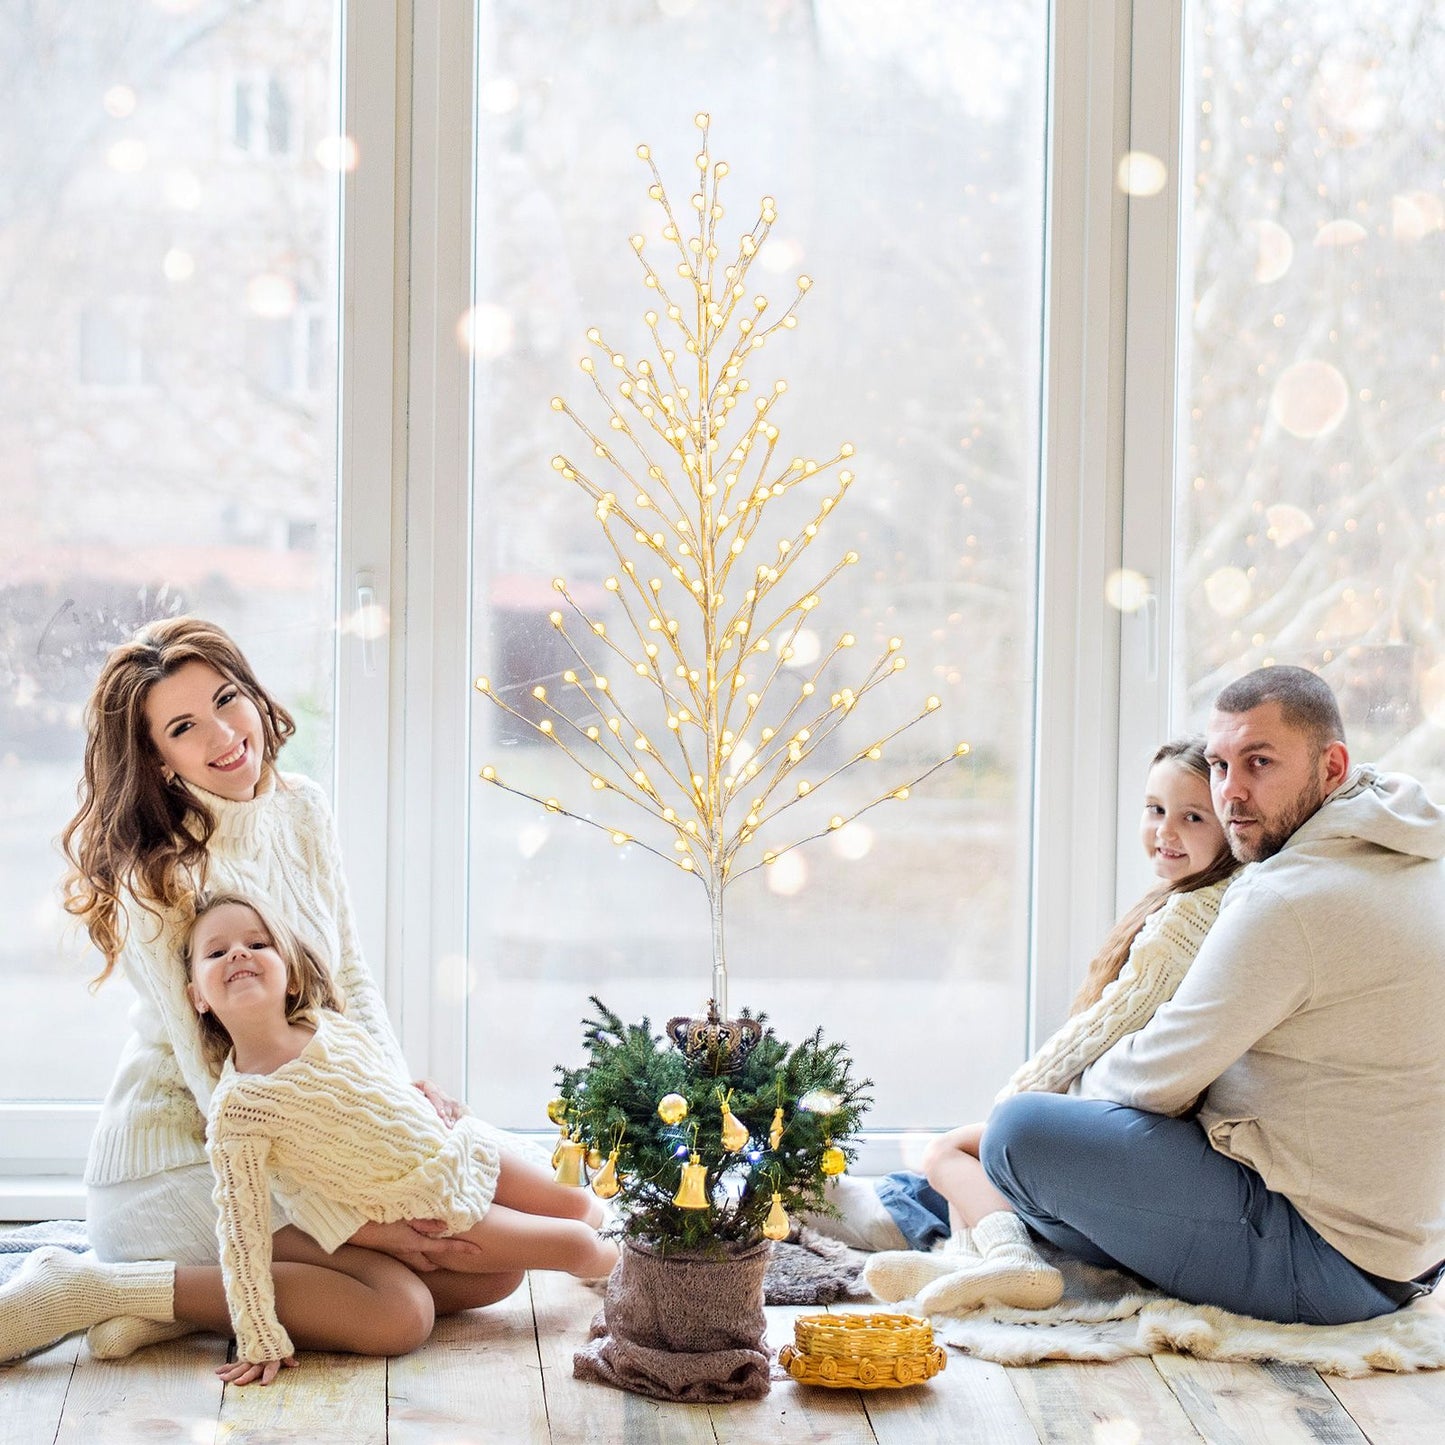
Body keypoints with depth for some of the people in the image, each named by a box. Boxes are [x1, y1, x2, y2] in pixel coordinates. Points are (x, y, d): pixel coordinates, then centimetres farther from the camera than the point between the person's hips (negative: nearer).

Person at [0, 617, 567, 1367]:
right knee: (398, 1309, -23)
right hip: (177, 1157, -8)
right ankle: (98, 1288, -14)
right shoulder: (158, 879, -21)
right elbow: (217, 1085, -21)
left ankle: (189, 1294, 0)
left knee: (494, 1267, -1)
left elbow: (350, 978, 12)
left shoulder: (303, 811, 0)